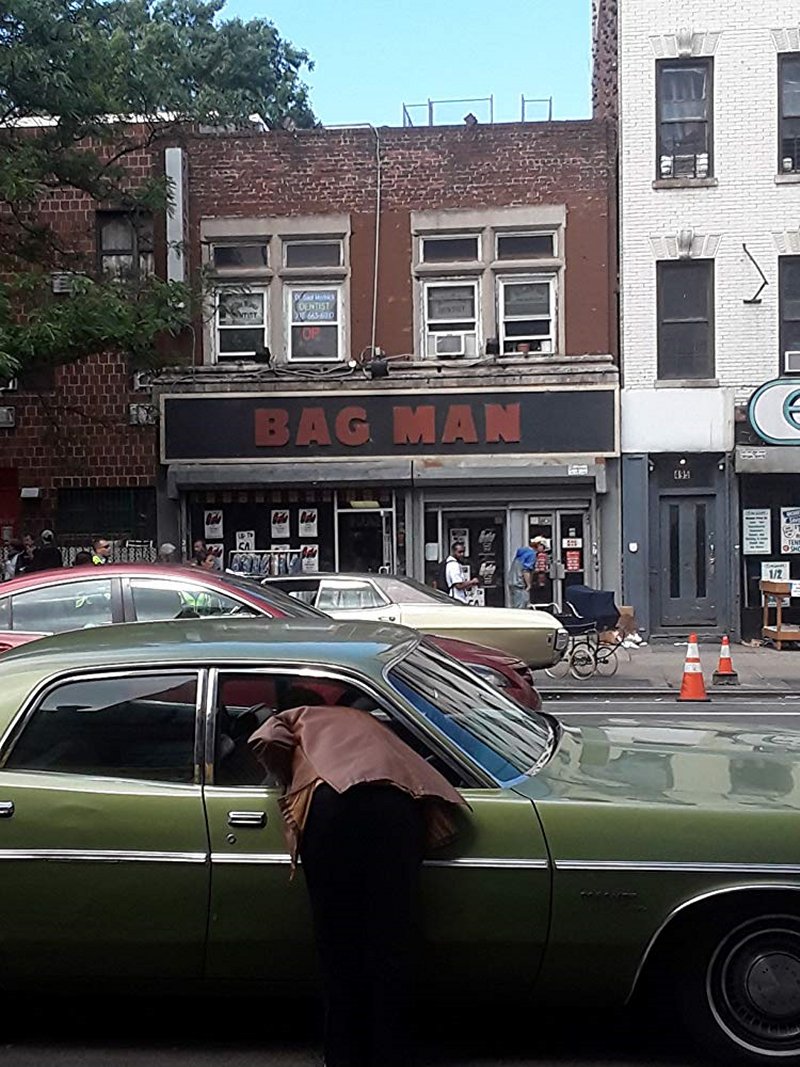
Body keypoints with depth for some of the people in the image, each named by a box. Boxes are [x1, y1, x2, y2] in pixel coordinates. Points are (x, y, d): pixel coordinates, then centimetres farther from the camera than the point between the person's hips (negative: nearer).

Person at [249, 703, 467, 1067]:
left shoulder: (303, 717, 35)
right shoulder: (371, 724, 44)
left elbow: (266, 741, 15)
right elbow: (413, 768, 28)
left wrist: (292, 781, 30)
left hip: (333, 802, -2)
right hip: (396, 803, 3)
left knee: (339, 944, 7)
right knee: (390, 942, 7)